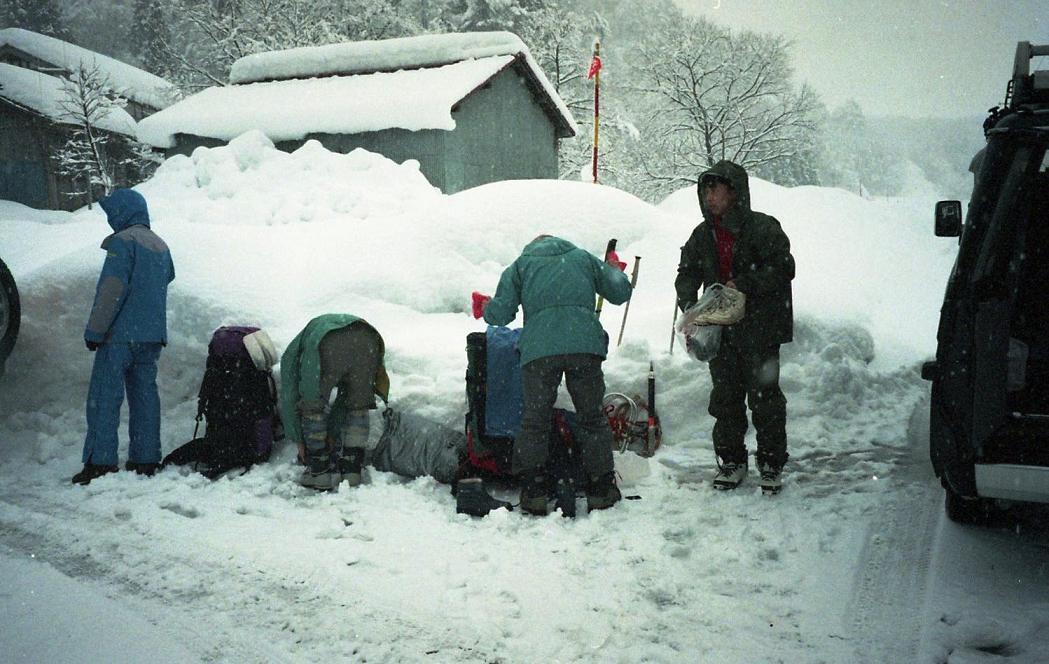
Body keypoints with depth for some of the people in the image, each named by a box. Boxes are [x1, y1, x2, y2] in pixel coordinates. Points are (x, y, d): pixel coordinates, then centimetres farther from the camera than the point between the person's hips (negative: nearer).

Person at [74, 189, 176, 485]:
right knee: (144, 394, 9)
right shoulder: (161, 245, 15)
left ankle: (100, 463, -5)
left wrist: (95, 331, -12)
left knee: (104, 397, -3)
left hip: (121, 334, -7)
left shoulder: (123, 241, -10)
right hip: (153, 335, 8)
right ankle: (145, 460, 10)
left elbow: (112, 291, -15)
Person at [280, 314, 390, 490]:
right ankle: (352, 470, 23)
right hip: (368, 339, 4)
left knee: (313, 406, 16)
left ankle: (320, 471, 21)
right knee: (358, 407, 23)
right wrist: (332, 434, 56)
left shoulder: (292, 352, 38)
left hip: (330, 345, -4)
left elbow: (289, 397, 35)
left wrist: (298, 441, 43)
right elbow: (343, 398, 50)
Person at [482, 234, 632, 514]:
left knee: (535, 420, 9)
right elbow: (621, 292, 25)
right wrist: (612, 271, 46)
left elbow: (500, 314, 12)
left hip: (539, 349, 0)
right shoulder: (583, 258, 27)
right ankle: (601, 490, 14)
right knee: (592, 417, 11)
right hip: (585, 344, 1)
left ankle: (533, 491, 7)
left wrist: (487, 309, 35)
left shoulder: (521, 265, 23)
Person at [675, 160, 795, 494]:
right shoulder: (703, 235, 8)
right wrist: (689, 307, -4)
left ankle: (772, 464, 14)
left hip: (759, 329, -5)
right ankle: (731, 460, 23)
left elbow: (783, 269, -13)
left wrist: (744, 285, -21)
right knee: (725, 396, 10)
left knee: (764, 396, 1)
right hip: (720, 329, 5)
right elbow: (687, 273, 13)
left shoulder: (762, 228, -9)